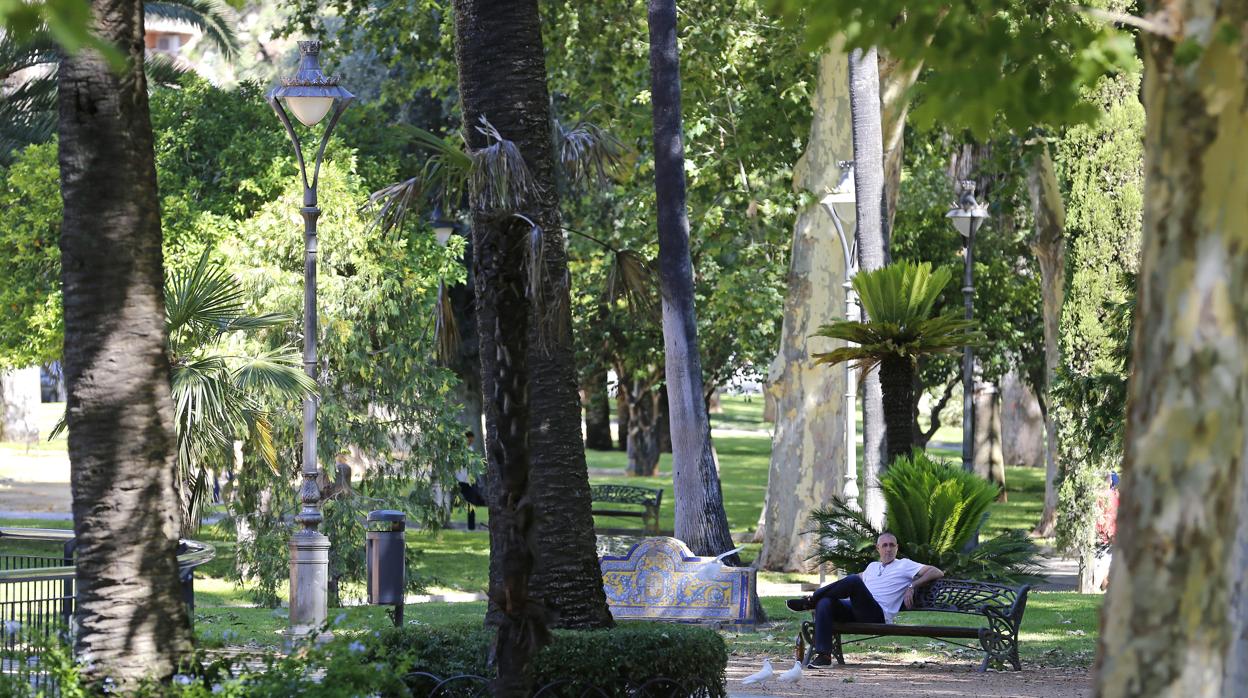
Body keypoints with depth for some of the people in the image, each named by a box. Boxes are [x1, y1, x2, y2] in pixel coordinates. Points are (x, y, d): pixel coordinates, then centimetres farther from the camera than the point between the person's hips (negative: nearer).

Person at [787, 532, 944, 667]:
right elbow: (861, 577, 53)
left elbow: (937, 573, 6)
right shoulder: (872, 566, 33)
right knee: (825, 603, -25)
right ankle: (823, 655, -34)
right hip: (856, 612, 6)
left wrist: (912, 586, -6)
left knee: (853, 580, -30)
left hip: (878, 615, -6)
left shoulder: (904, 565, 14)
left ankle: (811, 600, -13)